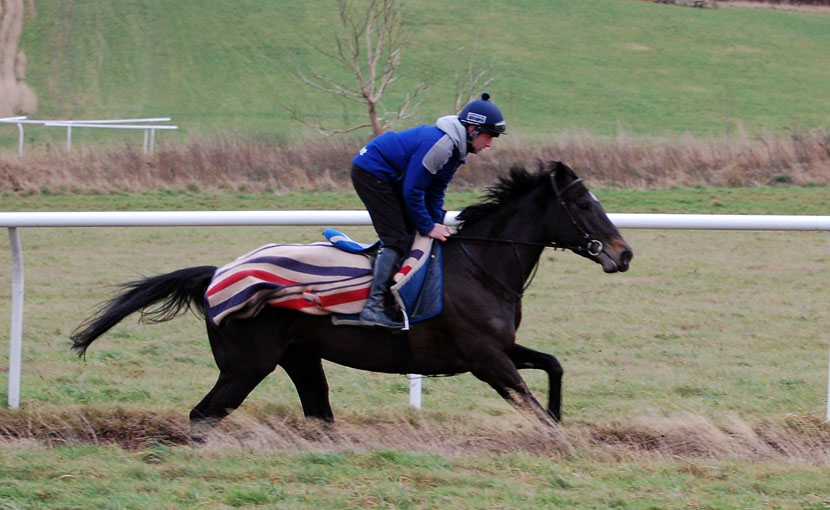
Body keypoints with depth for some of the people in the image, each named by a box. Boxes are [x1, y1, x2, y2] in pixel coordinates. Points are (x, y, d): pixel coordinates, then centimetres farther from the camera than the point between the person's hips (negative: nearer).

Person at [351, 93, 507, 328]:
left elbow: (436, 189, 12)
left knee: (410, 232, 14)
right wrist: (428, 226, -16)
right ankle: (373, 308, -21)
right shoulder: (439, 145, -27)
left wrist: (436, 222, 1)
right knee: (397, 239, -16)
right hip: (370, 174, -11)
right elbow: (412, 192, -24)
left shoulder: (455, 148, 6)